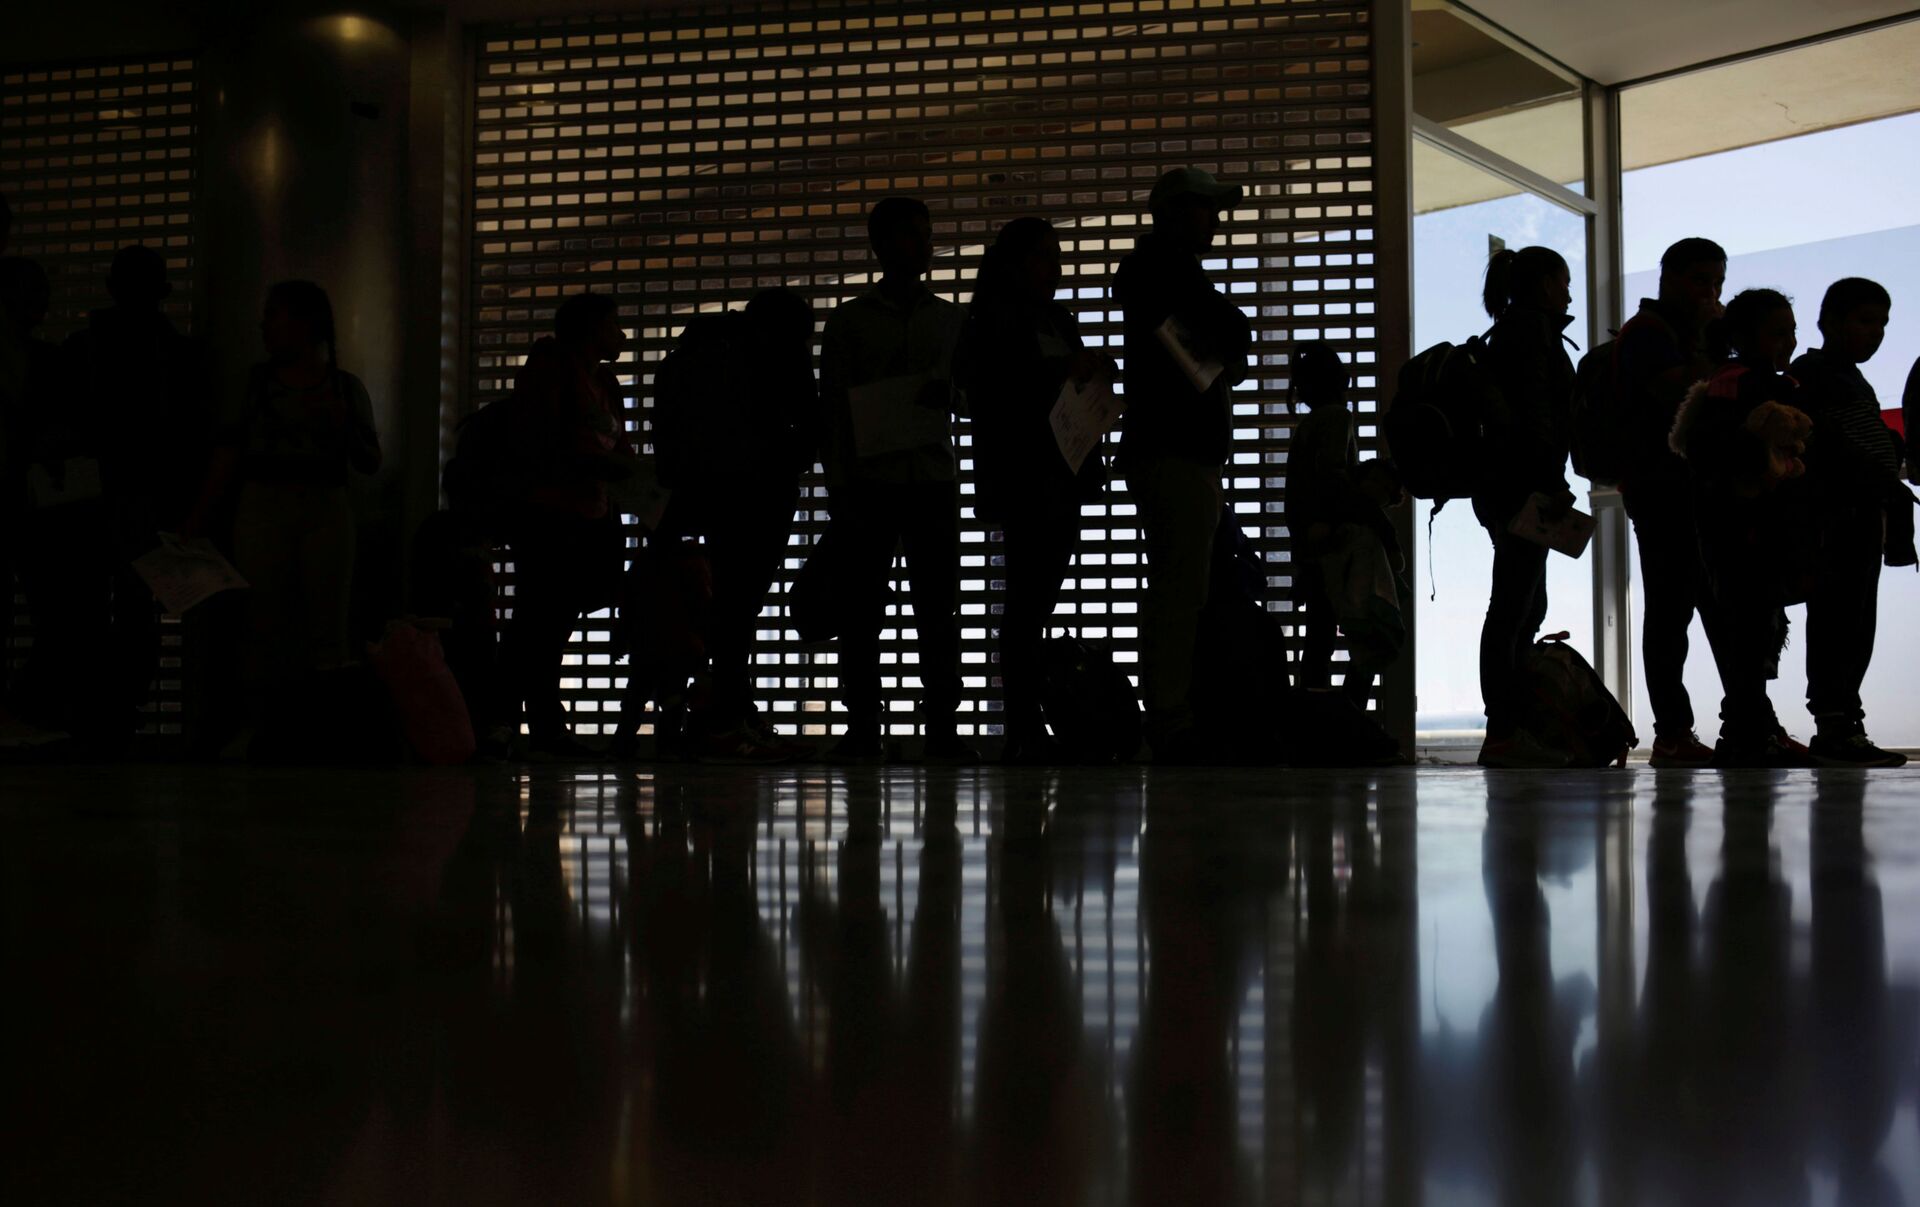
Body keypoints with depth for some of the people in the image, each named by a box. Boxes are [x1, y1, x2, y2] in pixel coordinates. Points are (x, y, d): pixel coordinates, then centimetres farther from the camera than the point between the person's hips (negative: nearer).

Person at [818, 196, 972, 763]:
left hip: (933, 476, 2)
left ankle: (942, 727, 1)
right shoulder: (849, 319, 9)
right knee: (862, 609, -2)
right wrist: (839, 485, -5)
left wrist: (948, 391, -7)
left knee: (938, 607, -2)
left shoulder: (950, 318, 16)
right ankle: (862, 728, 4)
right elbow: (833, 406, 5)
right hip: (869, 478, -1)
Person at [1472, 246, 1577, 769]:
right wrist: (1554, 484, -21)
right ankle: (1505, 732, -11)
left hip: (1504, 486, 11)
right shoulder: (1532, 328, -8)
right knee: (1514, 609, -11)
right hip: (1524, 485, -11)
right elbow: (1535, 410, -18)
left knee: (1526, 608, 12)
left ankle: (1510, 729, 14)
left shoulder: (1510, 329, 22)